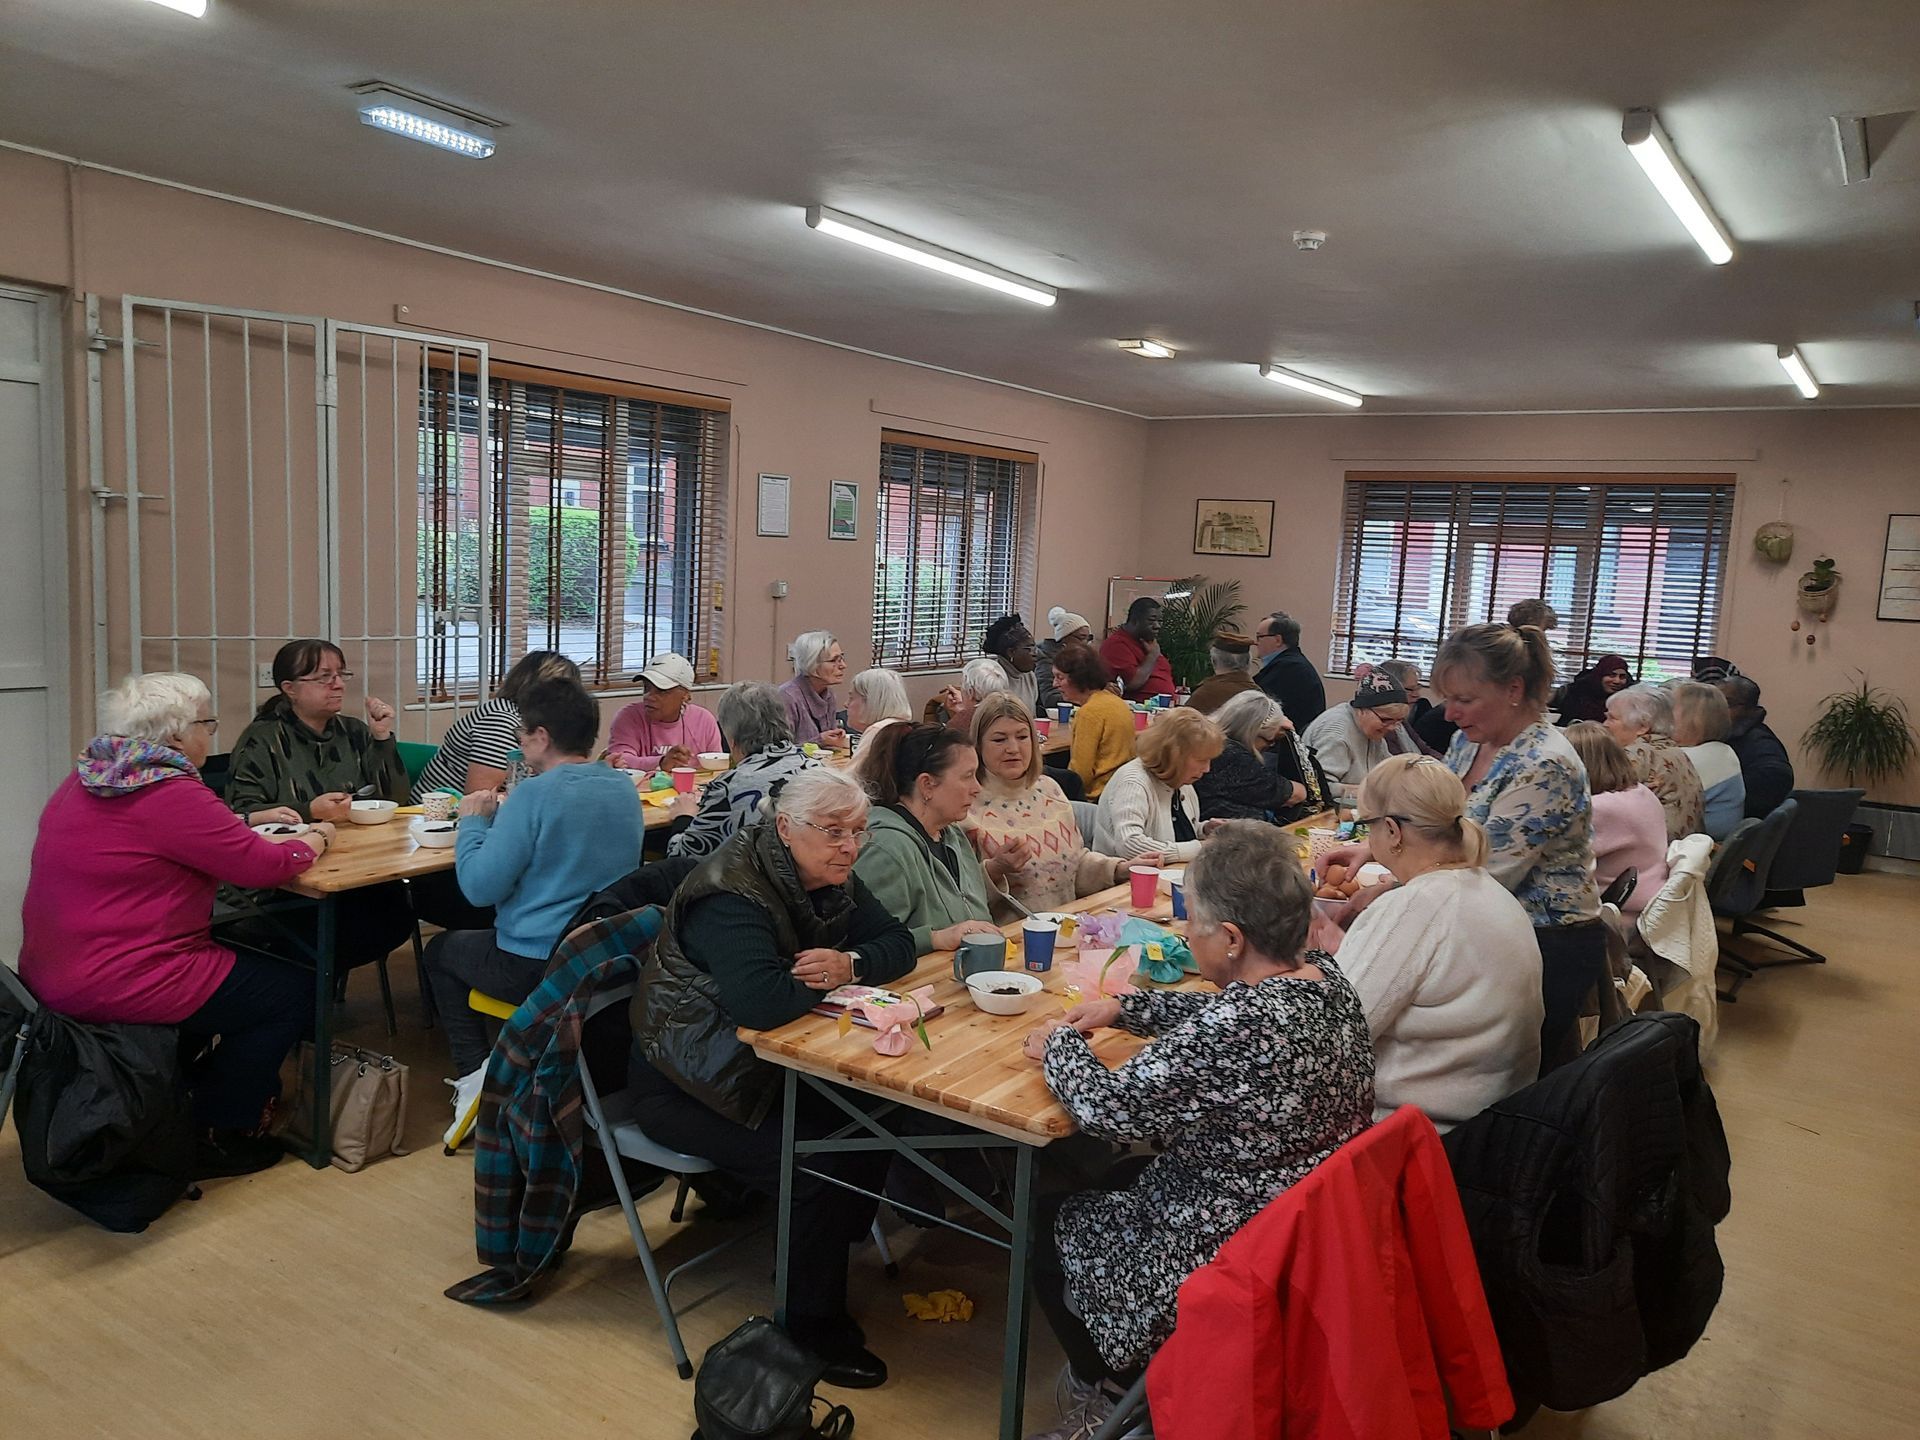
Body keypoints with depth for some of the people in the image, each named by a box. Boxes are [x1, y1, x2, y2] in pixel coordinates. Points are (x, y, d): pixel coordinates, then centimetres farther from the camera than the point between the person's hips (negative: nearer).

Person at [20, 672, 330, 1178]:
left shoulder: (87, 779, 8)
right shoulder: (171, 794, -22)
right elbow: (265, 866, -19)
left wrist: (247, 819, 18)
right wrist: (315, 839, 0)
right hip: (117, 990, -10)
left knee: (243, 962, 28)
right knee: (295, 992, 1)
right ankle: (213, 1137, 11)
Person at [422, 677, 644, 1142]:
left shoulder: (535, 794, -21)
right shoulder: (625, 788, 0)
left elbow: (480, 887, -19)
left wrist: (474, 820, -3)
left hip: (537, 969, -7)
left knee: (439, 950, 24)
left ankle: (475, 1072, 13)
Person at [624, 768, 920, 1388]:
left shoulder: (834, 881, -1)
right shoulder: (731, 896, -28)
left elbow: (899, 945, -1)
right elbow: (763, 1001, -42)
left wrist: (850, 963, -23)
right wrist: (825, 976, -21)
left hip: (767, 1065, 8)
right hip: (684, 1087, -8)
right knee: (817, 1164, -21)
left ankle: (821, 1259, 16)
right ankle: (814, 1326, 2)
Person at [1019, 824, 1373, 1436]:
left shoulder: (1232, 1034, -35)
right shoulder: (1325, 975, -8)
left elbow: (1105, 1108, -24)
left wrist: (1060, 1042, -6)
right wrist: (1125, 1008, 9)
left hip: (1225, 1255, -8)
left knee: (1050, 1223, 16)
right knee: (1114, 1181, 29)